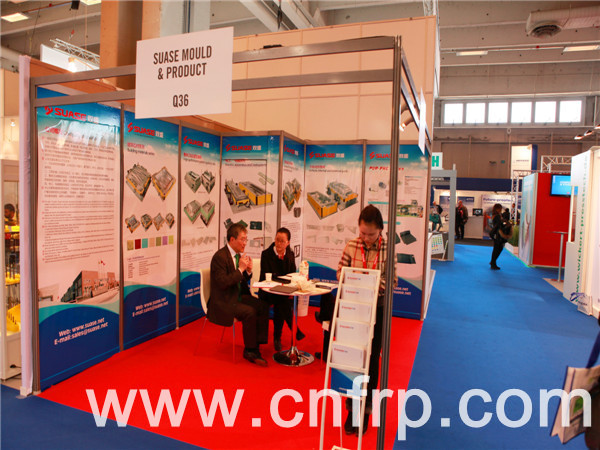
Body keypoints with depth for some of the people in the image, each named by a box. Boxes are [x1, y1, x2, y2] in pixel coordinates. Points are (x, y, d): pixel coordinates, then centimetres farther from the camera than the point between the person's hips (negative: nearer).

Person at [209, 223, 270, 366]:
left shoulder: (239, 254, 9)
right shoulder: (220, 257, -17)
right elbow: (222, 283, -25)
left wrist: (248, 270, -5)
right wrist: (240, 269, -22)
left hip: (239, 296, 8)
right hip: (223, 302, -8)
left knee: (263, 306, -13)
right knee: (249, 312, -27)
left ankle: (257, 344, -6)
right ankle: (250, 350, -9)